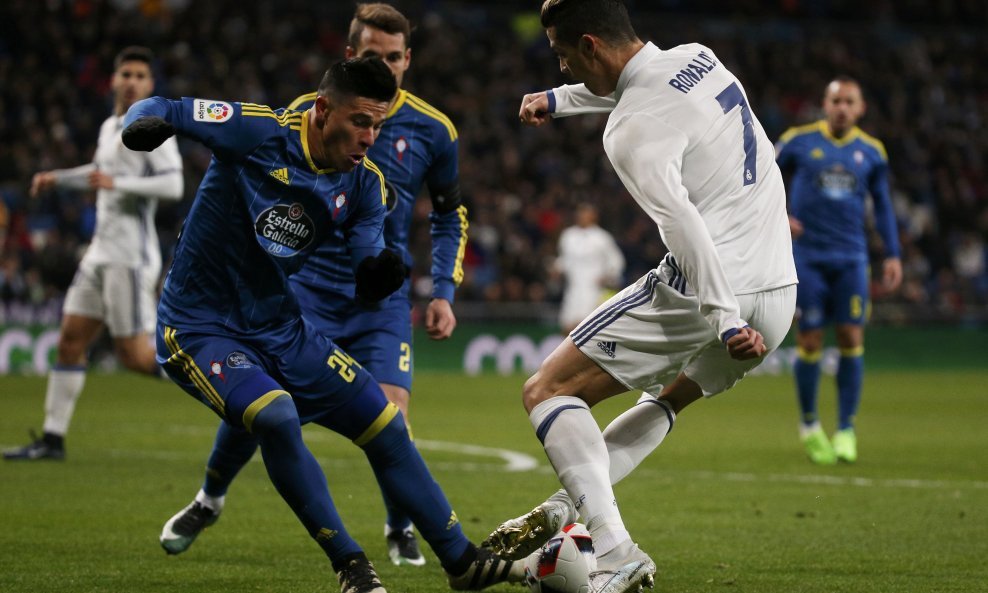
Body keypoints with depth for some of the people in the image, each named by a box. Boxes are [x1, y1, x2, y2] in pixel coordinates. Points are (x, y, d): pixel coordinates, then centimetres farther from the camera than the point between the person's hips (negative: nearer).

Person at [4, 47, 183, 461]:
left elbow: (173, 185, -21)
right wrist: (57, 178, 29)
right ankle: (52, 439, 6)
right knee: (71, 339, 4)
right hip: (101, 252, 8)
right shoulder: (110, 128, 17)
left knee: (134, 355, -11)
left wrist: (116, 183, -21)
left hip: (131, 257, -8)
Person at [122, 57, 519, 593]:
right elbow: (161, 110, -11)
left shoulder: (363, 185, -2)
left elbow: (367, 288, -4)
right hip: (198, 327, -6)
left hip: (279, 328, 7)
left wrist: (378, 273, -27)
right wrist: (143, 124, -35)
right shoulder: (258, 132, -18)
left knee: (385, 425, 4)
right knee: (276, 415, -32)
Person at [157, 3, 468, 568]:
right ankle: (209, 500, 20)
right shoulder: (307, 113, -4)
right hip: (308, 283, 0)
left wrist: (444, 292, 4)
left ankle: (401, 530, 12)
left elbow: (451, 215, 13)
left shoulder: (433, 130, -1)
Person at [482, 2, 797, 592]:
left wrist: (724, 323, -29)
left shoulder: (630, 130, -13)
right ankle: (568, 508, 18)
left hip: (706, 293, -9)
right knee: (670, 396, 33)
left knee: (546, 391, -1)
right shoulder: (699, 58, 13)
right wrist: (557, 100, 46)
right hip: (779, 295, 9)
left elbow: (683, 225, -25)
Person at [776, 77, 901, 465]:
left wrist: (892, 254, 8)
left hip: (850, 257, 2)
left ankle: (846, 429, 5)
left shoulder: (871, 152, 7)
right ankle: (809, 424, 16)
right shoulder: (798, 141, 1)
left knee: (851, 338, -5)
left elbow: (882, 205, 16)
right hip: (807, 255, -2)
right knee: (809, 341, -2)